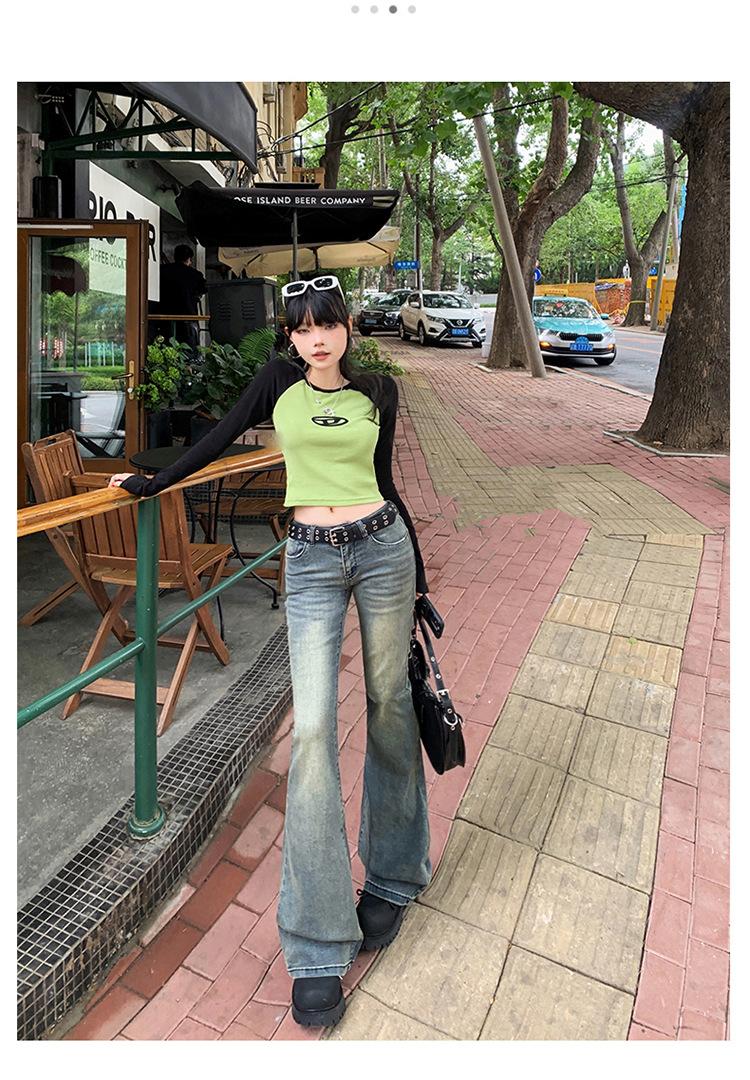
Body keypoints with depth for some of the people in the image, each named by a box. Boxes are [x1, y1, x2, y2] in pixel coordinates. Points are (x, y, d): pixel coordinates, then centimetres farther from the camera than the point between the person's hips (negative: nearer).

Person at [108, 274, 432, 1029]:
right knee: (313, 730, -10)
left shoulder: (379, 391, 9)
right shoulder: (279, 380, 7)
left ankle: (392, 875, 31)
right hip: (311, 561, -1)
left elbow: (384, 482, 13)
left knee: (389, 709, 7)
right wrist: (152, 484, 22)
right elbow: (220, 437, 16)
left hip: (381, 546, 2)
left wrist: (417, 571, 15)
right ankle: (318, 947, 2)